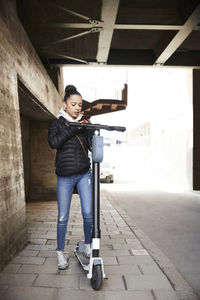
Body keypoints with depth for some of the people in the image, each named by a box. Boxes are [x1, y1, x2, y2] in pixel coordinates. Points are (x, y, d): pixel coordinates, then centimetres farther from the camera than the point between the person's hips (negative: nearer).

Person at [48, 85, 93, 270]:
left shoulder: (84, 124, 8)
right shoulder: (57, 123, 2)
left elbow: (93, 146, -1)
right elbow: (53, 142, -18)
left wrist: (91, 130, -16)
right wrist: (73, 128, -21)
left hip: (84, 174, 2)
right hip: (64, 177, -1)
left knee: (88, 213, -2)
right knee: (63, 217, 3)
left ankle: (88, 245, 22)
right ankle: (61, 252, 21)